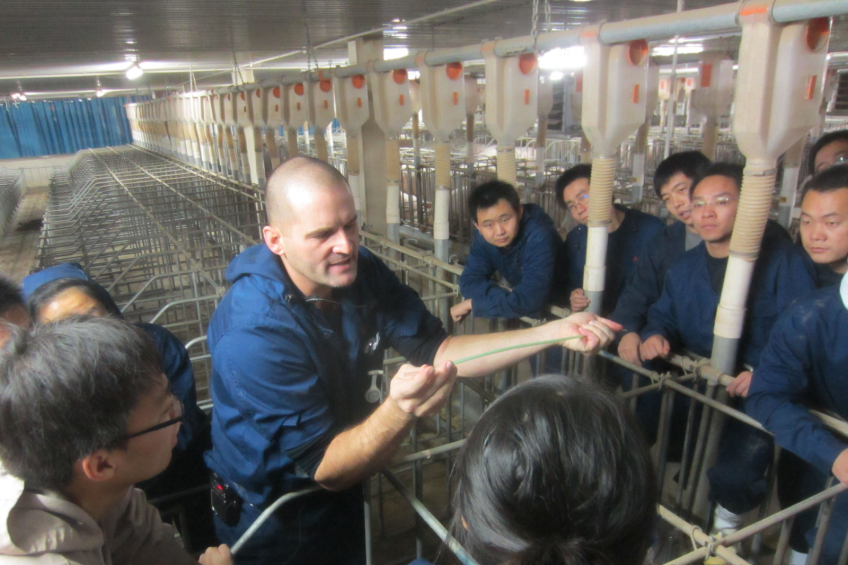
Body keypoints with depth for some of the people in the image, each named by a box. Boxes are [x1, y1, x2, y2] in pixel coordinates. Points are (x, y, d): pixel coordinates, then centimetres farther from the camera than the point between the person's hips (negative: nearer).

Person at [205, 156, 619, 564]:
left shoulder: (362, 272, -15)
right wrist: (401, 410, -49)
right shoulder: (251, 334, -33)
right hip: (273, 524, -5)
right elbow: (324, 469, -30)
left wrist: (554, 332, -21)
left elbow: (437, 350, -12)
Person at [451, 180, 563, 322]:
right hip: (519, 316, 4)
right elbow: (469, 281, -8)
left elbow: (526, 303, -34)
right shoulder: (483, 236, -10)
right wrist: (505, 299, -25)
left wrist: (472, 303, -23)